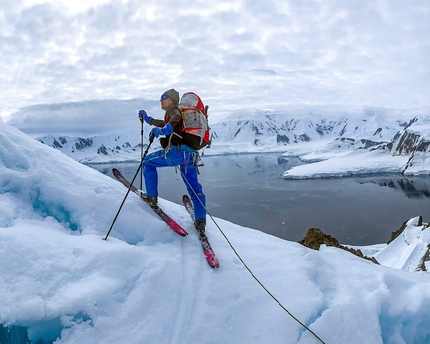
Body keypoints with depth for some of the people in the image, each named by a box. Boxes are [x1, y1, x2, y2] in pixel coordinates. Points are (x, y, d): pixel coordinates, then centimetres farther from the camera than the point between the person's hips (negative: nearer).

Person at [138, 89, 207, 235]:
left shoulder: (172, 109, 7)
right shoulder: (178, 112, 32)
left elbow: (176, 118, -19)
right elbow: (166, 124, 49)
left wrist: (162, 130, -34)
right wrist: (147, 119, 55)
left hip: (177, 151, -8)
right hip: (191, 154, 8)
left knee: (148, 162, 11)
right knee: (195, 188, 10)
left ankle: (152, 196, 11)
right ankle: (201, 221, 5)